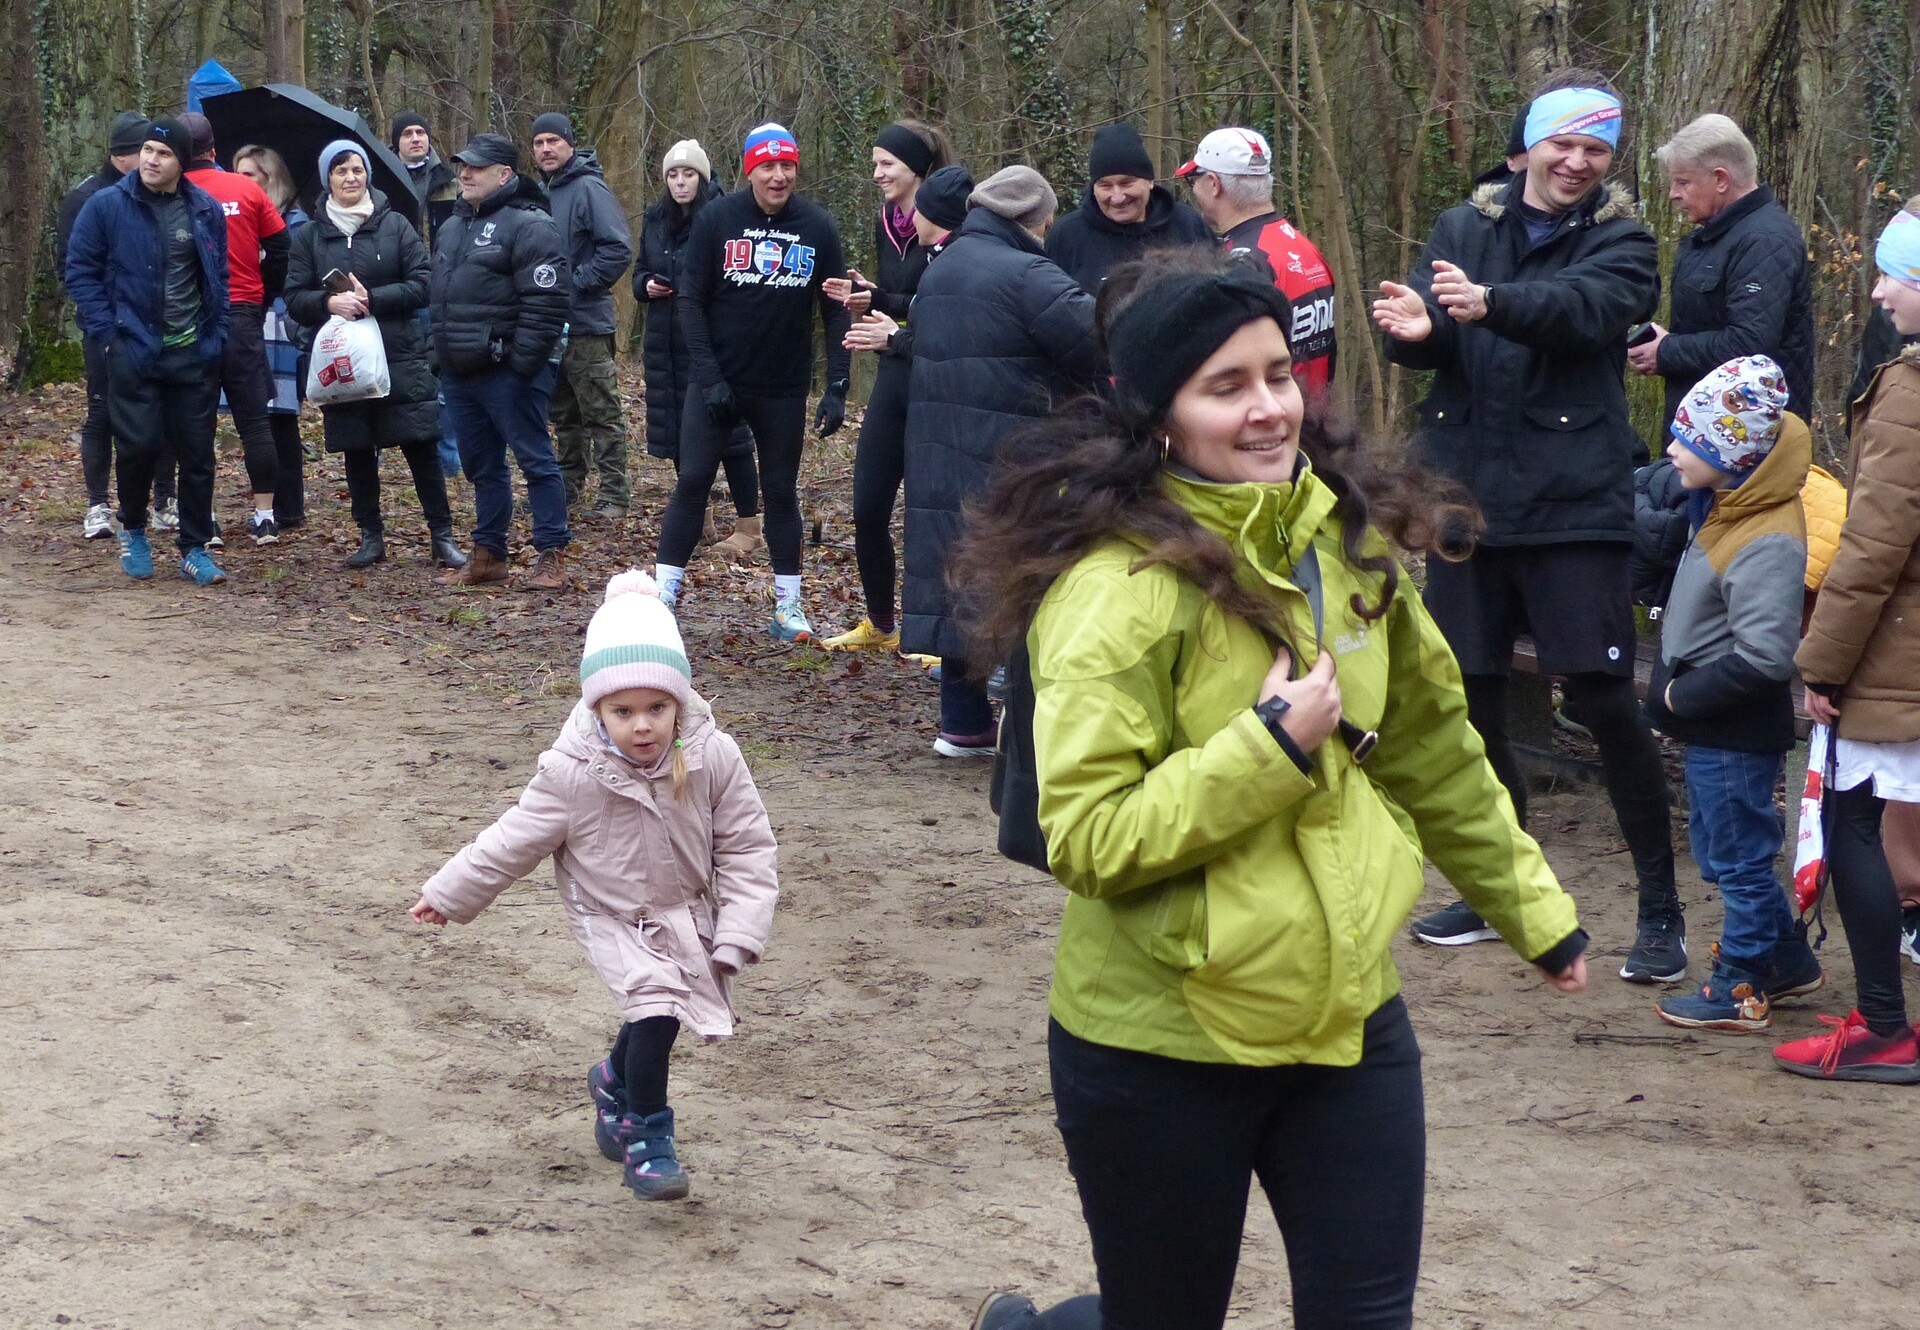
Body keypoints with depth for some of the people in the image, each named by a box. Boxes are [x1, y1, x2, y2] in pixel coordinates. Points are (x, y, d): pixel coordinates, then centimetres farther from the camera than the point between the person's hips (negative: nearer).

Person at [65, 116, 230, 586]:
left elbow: (220, 278, 11)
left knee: (197, 454, 4)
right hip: (132, 351, -2)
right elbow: (80, 270, -1)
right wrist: (106, 331, -8)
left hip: (194, 354, 2)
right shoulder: (107, 207, -5)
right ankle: (132, 531, 22)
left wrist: (216, 337, 3)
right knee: (138, 446, -3)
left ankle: (195, 549, 14)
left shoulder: (207, 211, 3)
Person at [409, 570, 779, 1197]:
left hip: (690, 913, 3)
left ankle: (615, 1080, 53)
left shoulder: (713, 758, -20)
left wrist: (738, 933, -15)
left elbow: (746, 846, -10)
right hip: (614, 920, -3)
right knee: (655, 1009, -22)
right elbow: (514, 842, -9)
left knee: (651, 1019, 19)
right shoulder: (573, 774, -24)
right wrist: (447, 895, -1)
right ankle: (646, 1139, -5)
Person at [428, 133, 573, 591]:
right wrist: (441, 355, 19)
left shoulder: (528, 225, -12)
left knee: (535, 459, -3)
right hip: (460, 373, 9)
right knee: (481, 466, 14)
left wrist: (523, 361, -21)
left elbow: (546, 301, -18)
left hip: (508, 373, -9)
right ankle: (488, 555, 21)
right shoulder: (453, 227, 18)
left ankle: (551, 555, 2)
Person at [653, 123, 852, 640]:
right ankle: (664, 594, 6)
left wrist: (837, 388, -6)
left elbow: (836, 311, 1)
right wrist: (708, 376, -13)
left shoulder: (817, 227, -3)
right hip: (717, 381, -1)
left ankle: (788, 605, 15)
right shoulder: (717, 219, -7)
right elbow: (690, 300, -6)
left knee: (781, 491, 8)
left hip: (784, 389, 1)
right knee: (692, 482, -2)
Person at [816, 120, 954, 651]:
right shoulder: (887, 224, 10)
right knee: (867, 507, 9)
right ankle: (879, 624, 25)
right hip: (893, 375, 8)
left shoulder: (948, 226, -14)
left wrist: (881, 302, -20)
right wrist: (862, 298, 1)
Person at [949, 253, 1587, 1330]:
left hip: (1351, 1016, 5)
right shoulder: (1121, 587, -19)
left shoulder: (1345, 543, 2)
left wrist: (1532, 905, 21)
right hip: (1162, 1049, -5)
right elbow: (1088, 840, -23)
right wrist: (1270, 748, -26)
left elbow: (1433, 752, 15)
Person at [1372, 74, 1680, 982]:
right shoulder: (1464, 228, 10)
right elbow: (1424, 342, -4)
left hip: (1573, 505, -4)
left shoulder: (1621, 242, 1)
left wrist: (1489, 302, -39)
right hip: (1468, 499, 4)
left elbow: (1586, 307, -20)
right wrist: (1416, 327, -29)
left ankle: (1661, 911, 3)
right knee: (1470, 701, 11)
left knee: (1604, 700, -7)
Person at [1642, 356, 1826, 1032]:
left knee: (1740, 860, 4)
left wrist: (1684, 696, -22)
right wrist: (1675, 692, 9)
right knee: (1723, 853, 21)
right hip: (1711, 729, 10)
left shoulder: (1766, 543, -26)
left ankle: (1739, 993, 17)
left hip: (1737, 738, -10)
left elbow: (1762, 656, -32)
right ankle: (1788, 962, 34)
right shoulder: (1725, 512, 5)